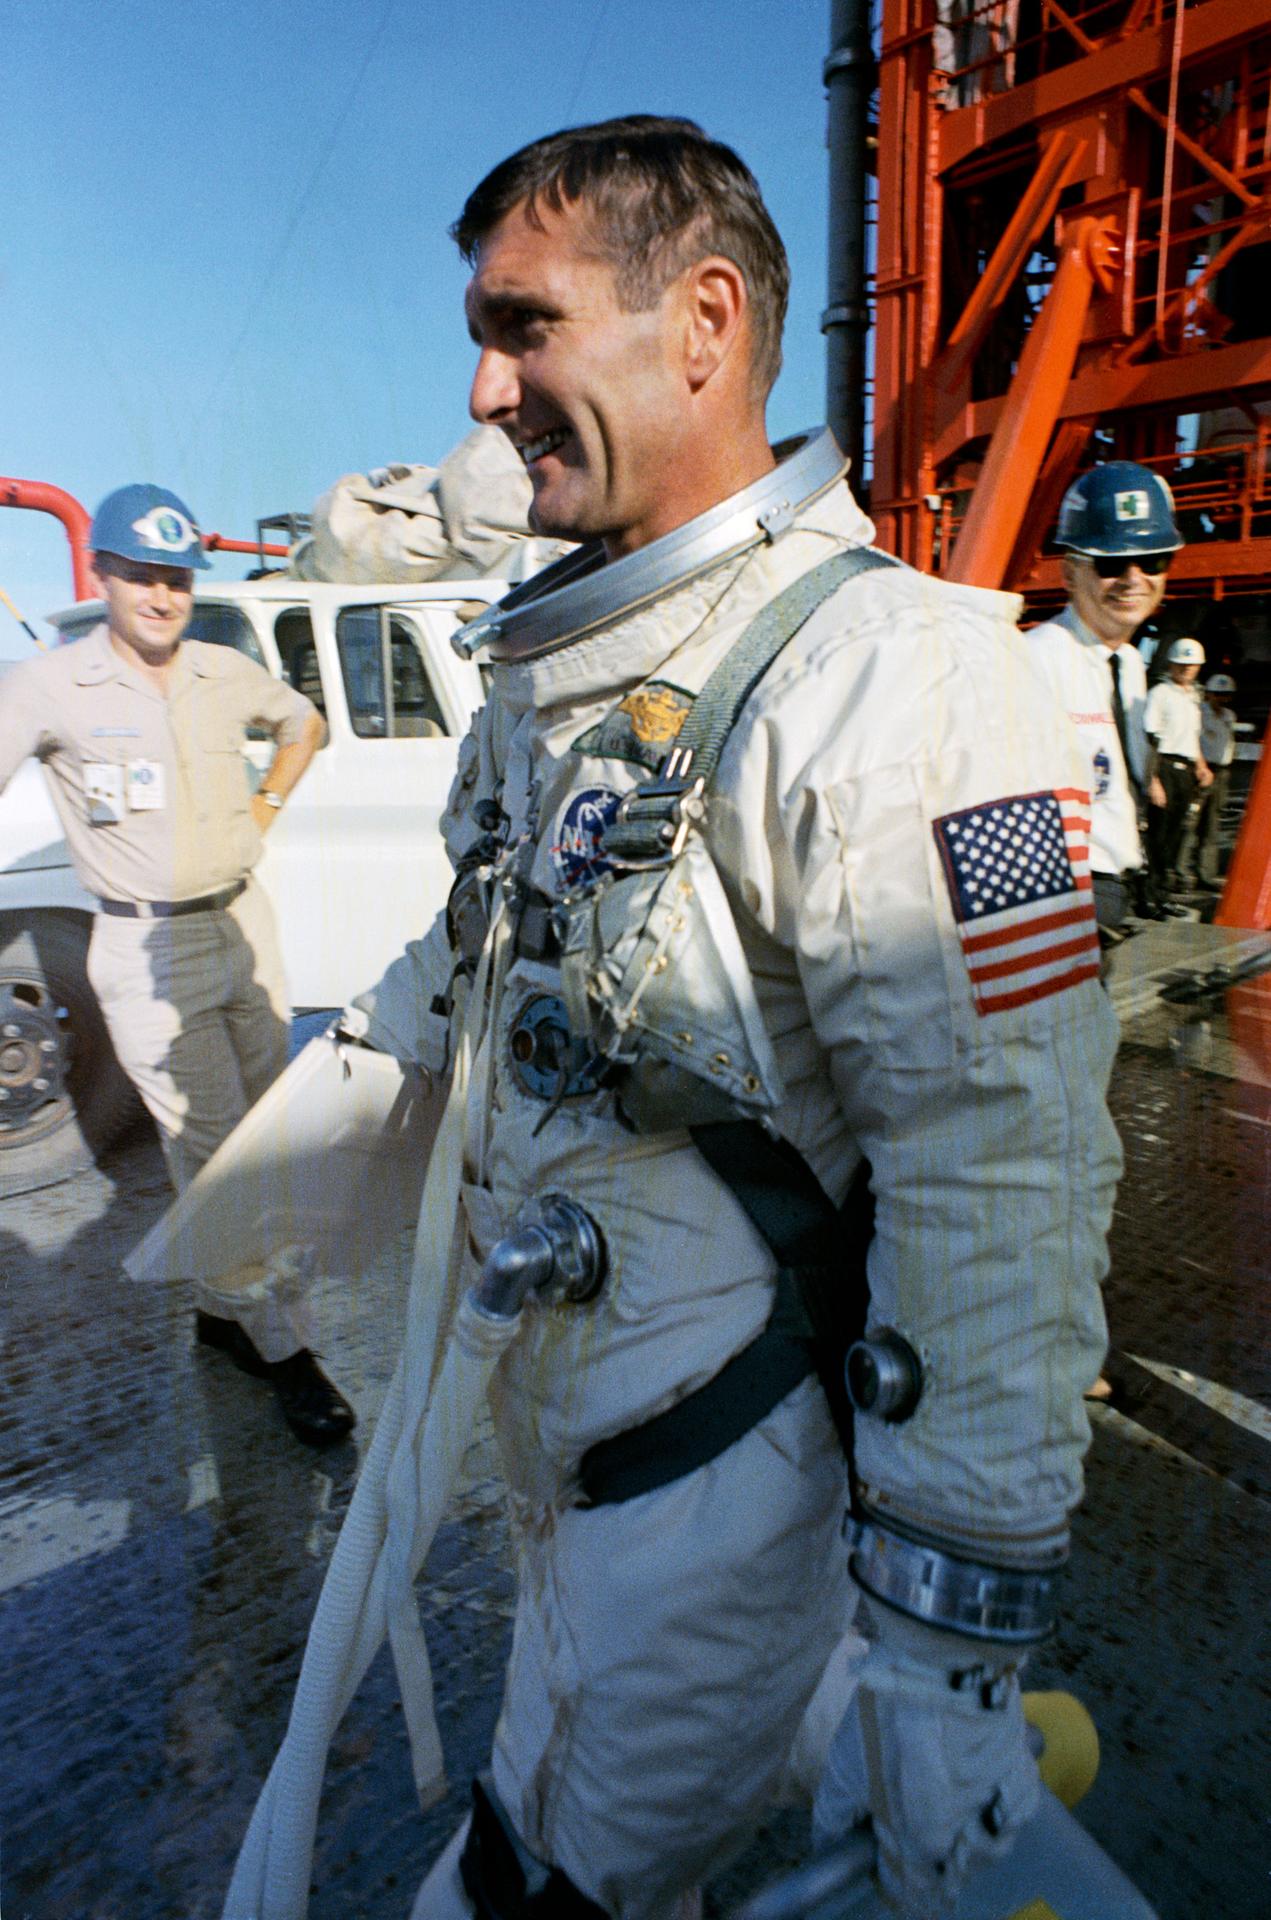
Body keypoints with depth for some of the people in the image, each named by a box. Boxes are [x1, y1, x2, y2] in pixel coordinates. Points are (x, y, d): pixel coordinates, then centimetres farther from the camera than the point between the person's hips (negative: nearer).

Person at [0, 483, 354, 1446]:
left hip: (245, 924, 5)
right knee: (217, 1153, -4)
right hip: (147, 951, -5)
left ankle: (224, 1308, 31)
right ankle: (285, 1347, 9)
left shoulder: (227, 673, 6)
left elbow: (305, 722, 24)